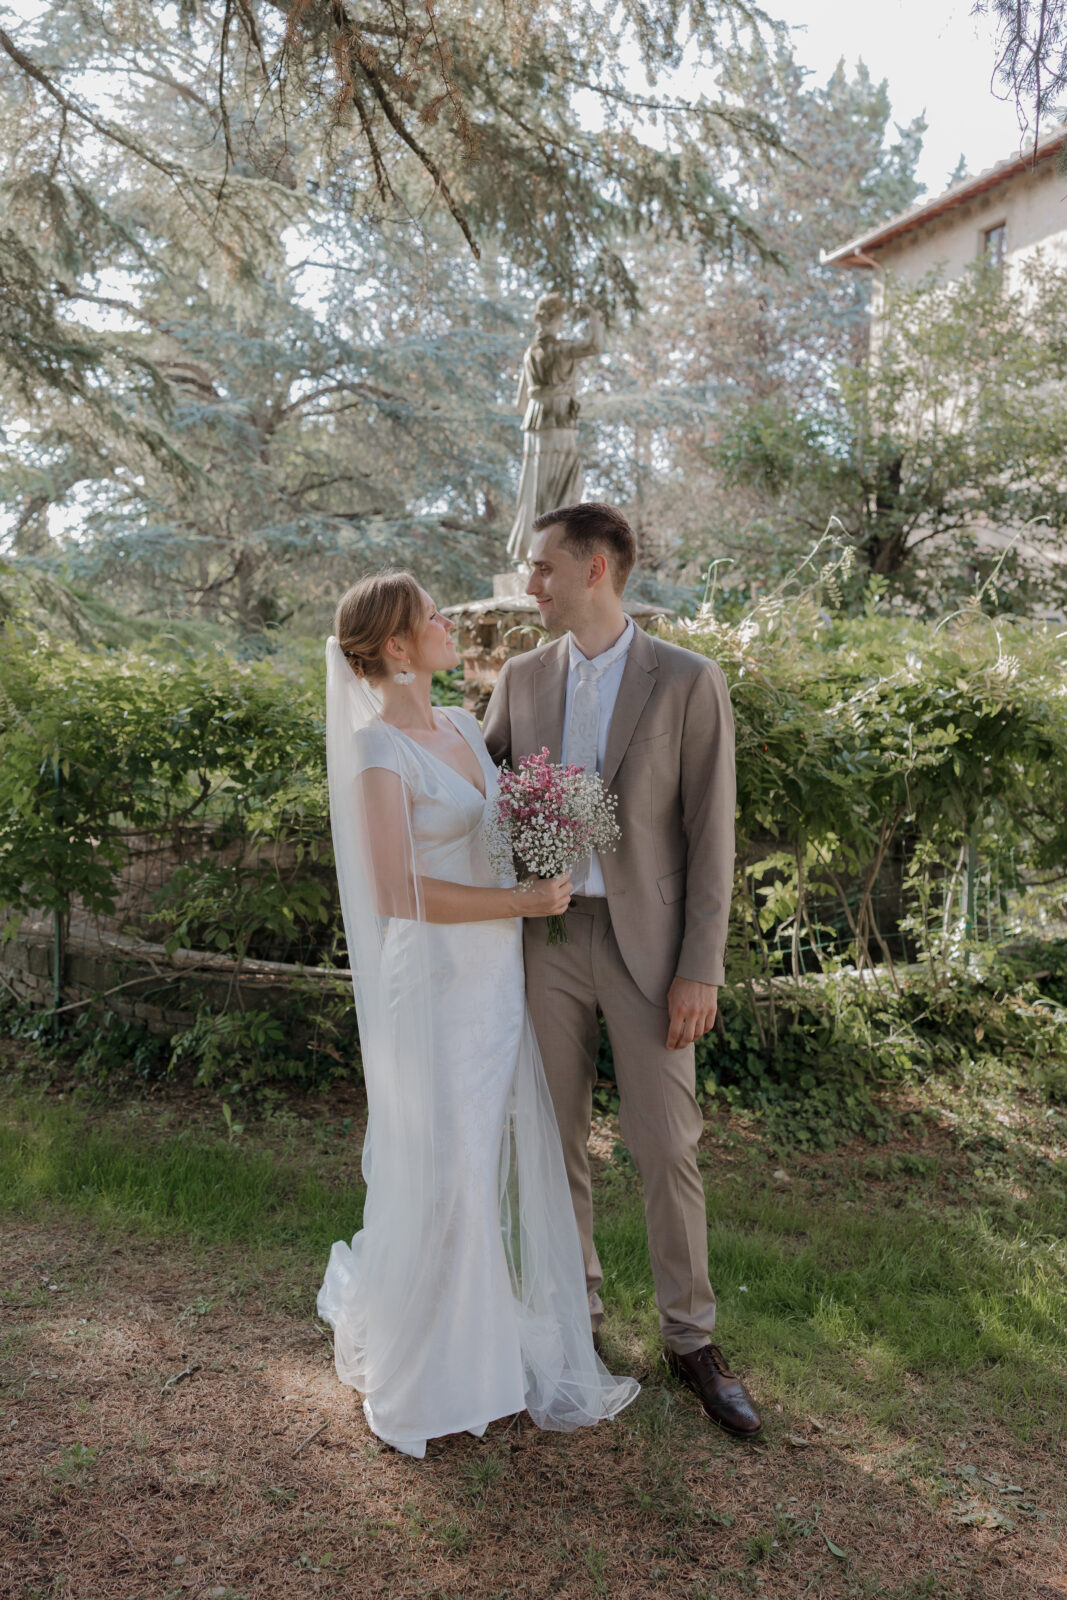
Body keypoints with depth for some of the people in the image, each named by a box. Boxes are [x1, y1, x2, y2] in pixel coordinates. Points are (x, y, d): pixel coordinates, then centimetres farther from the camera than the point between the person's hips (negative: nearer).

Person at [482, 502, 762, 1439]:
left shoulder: (690, 682, -7)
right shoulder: (523, 678, 5)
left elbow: (710, 835, -8)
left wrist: (701, 970, -12)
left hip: (645, 943, -3)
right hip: (547, 937, 4)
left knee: (668, 1150, 3)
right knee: (557, 1138, 12)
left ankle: (691, 1339, 23)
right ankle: (575, 1307, 32)